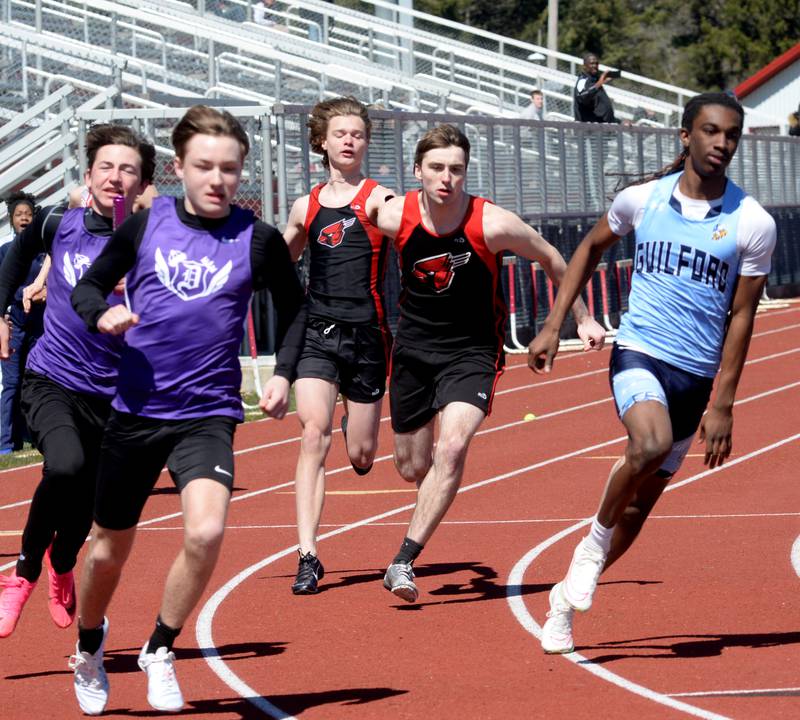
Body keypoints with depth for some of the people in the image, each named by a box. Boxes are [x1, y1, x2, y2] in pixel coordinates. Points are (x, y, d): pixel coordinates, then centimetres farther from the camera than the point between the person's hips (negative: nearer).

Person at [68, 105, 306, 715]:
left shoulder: (259, 240, -4)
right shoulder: (146, 225, -2)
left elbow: (293, 308, 12)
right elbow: (88, 286, 9)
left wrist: (283, 373, -2)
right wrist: (101, 313, -13)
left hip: (208, 416, -1)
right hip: (134, 411, 1)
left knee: (206, 532, -25)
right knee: (111, 548, 12)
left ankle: (160, 651, -1)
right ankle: (89, 649, 43)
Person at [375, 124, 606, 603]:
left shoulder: (493, 225, -19)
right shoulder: (394, 217, -14)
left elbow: (551, 260, 0)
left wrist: (583, 319, 7)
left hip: (472, 352, -3)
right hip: (414, 347, 3)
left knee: (451, 449, -25)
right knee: (413, 467, 11)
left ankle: (405, 561, -22)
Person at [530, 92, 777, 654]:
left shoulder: (753, 224, -4)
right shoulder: (642, 200, -1)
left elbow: (741, 316, -1)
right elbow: (591, 249, 17)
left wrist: (723, 405, -4)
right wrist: (553, 326, 11)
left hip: (696, 374, 2)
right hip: (639, 353, -2)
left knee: (641, 502, 8)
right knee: (651, 444, -32)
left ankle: (566, 599, 25)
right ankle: (596, 540, -8)